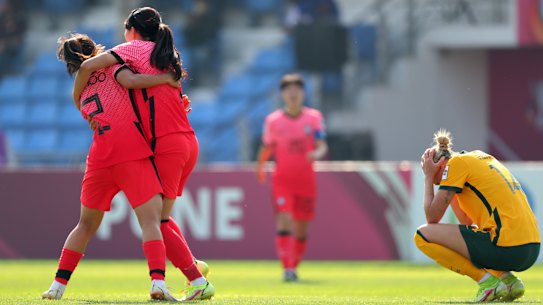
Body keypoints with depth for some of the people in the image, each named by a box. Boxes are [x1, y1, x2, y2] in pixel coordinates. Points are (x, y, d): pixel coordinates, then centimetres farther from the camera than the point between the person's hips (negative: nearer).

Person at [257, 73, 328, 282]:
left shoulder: (314, 117, 2)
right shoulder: (273, 120, 0)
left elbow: (322, 146, -6)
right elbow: (266, 148, 12)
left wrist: (318, 153, -26)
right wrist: (260, 167, 9)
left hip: (306, 179, 2)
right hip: (282, 179, -2)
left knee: (301, 228, 8)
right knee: (284, 220, -19)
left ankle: (294, 266, 26)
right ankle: (287, 268, -25)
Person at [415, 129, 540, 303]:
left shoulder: (457, 163, 0)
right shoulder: (481, 157, 24)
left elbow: (432, 218, 0)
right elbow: (468, 222, 27)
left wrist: (428, 177, 11)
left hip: (507, 249, -9)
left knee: (423, 235, -2)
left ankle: (487, 281, -7)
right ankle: (507, 279, 12)